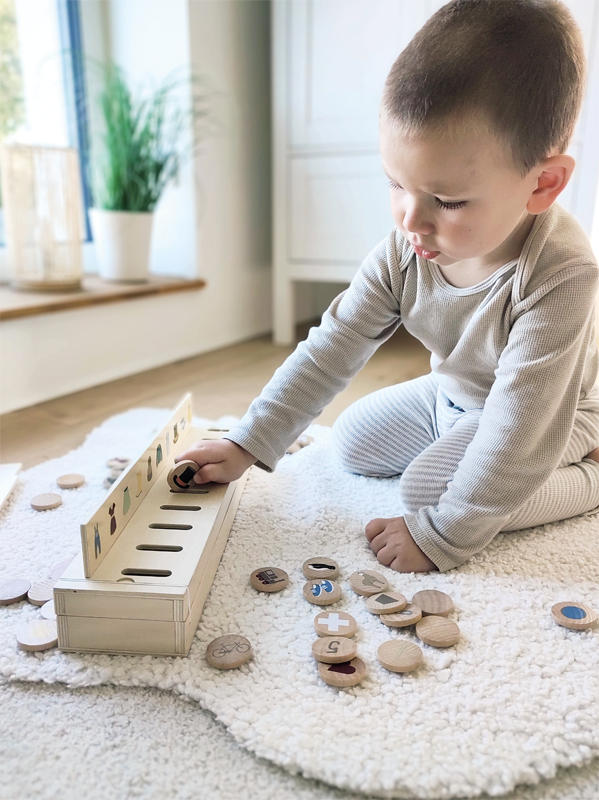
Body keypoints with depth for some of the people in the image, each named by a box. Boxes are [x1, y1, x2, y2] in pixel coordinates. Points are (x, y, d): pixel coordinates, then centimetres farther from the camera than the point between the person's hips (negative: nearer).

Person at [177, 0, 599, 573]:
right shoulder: (404, 252, -20)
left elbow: (519, 425, -36)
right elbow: (330, 350, -17)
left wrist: (442, 535, -33)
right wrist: (245, 445, -19)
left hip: (549, 417, -6)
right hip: (451, 396, 6)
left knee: (426, 486, -25)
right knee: (351, 441, 9)